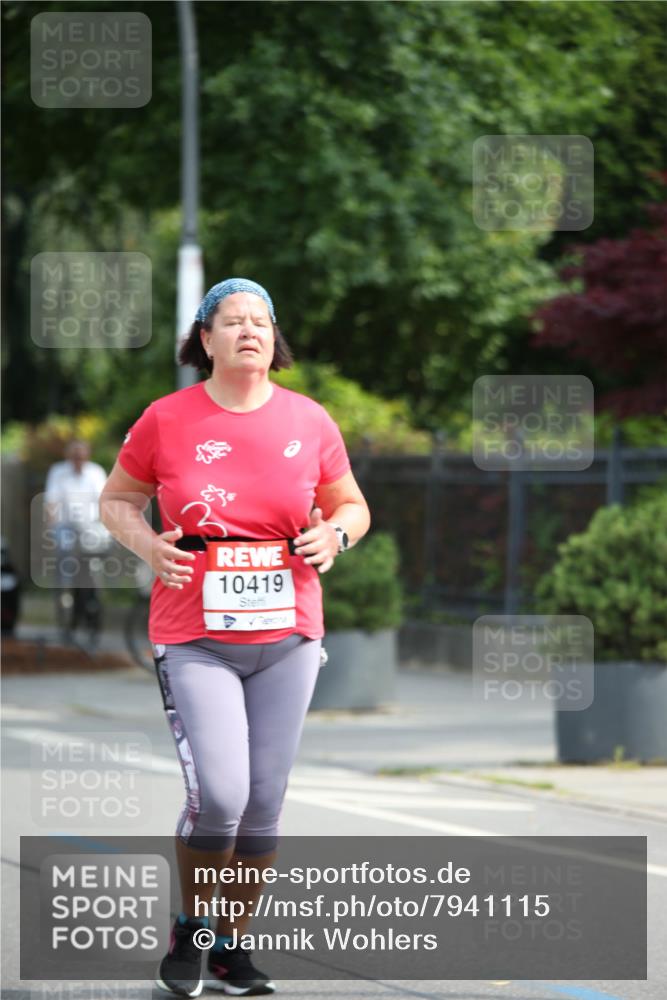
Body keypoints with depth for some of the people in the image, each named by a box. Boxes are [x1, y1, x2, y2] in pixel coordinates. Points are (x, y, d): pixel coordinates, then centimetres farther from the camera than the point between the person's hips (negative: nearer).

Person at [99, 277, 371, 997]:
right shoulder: (166, 421, -1)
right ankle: (187, 931, 10)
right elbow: (117, 499, 12)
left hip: (287, 639, 3)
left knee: (264, 802, 4)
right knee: (218, 796, -15)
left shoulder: (309, 422, 5)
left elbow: (352, 506, 18)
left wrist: (333, 535, -4)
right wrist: (150, 546, -7)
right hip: (194, 640, -3)